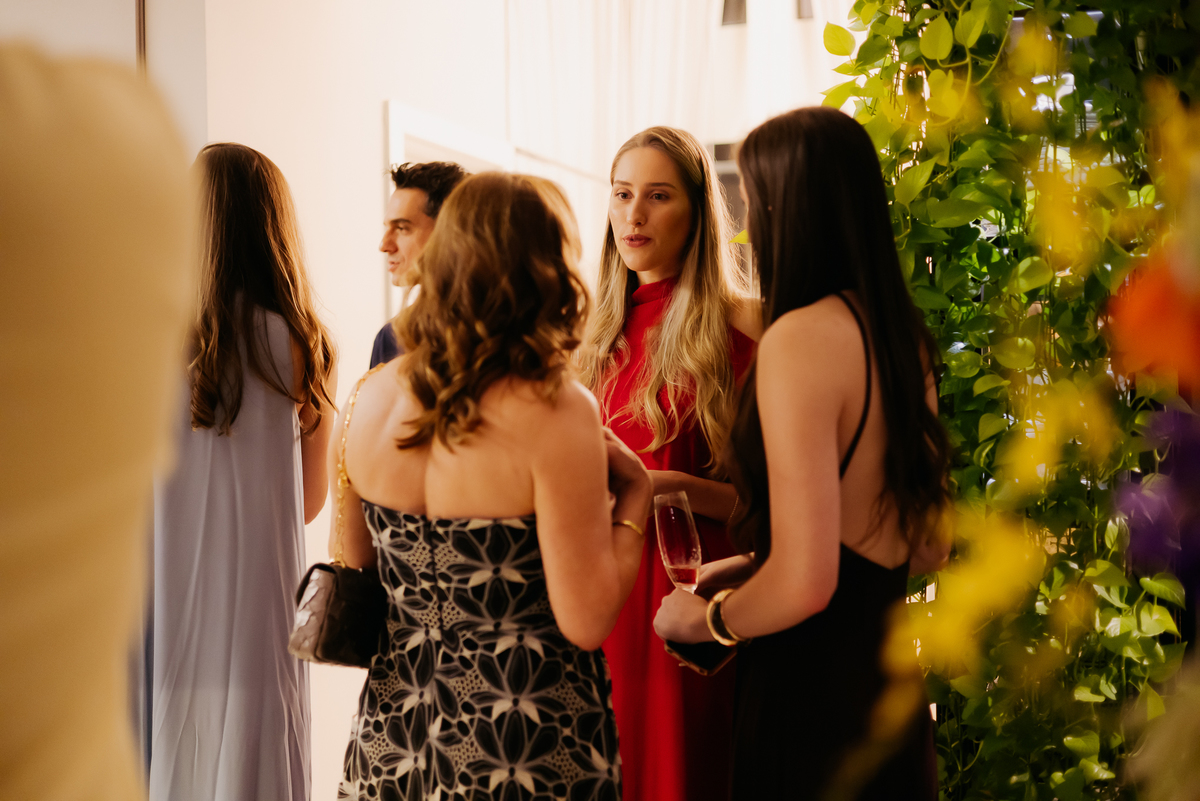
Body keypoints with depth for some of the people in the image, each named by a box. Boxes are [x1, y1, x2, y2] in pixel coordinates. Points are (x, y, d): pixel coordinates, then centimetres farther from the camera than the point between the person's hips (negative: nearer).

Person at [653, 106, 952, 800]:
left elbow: (805, 584, -22)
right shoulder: (905, 335, 5)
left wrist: (706, 619, -3)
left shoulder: (801, 338, -19)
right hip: (892, 671, 8)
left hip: (811, 690, -8)